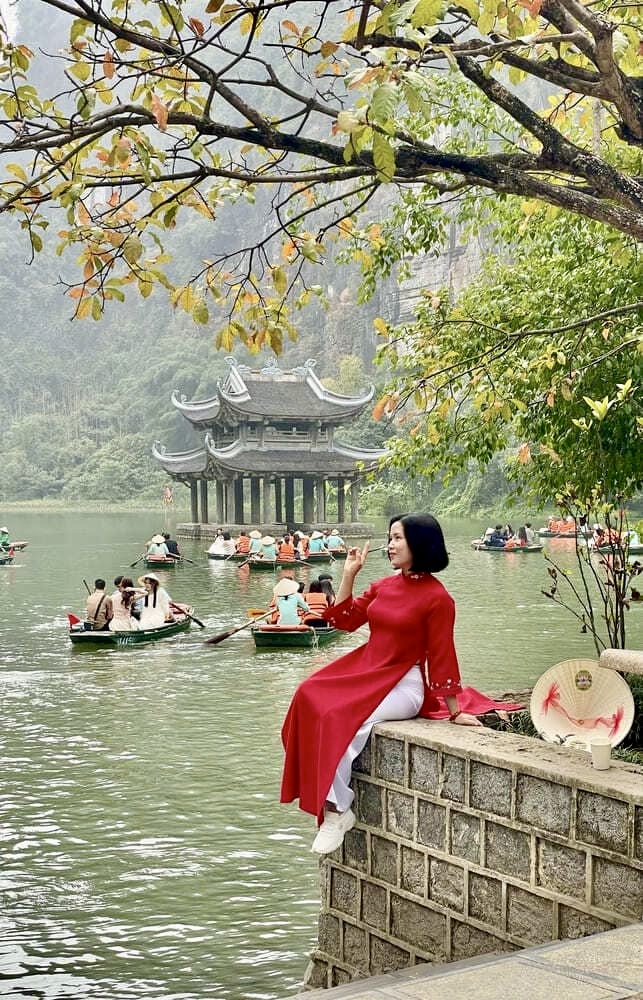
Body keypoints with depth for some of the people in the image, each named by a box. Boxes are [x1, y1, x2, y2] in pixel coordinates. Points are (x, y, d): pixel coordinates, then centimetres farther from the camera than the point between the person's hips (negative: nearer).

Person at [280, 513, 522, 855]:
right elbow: (344, 619, 15)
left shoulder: (437, 598, -9)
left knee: (346, 720, -29)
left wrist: (455, 712, -6)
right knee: (312, 698, -18)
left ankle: (338, 811, -14)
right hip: (366, 672, 7)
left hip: (404, 684, -7)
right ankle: (332, 803, -15)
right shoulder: (383, 586, 11)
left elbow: (442, 656, -8)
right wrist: (349, 573, 8)